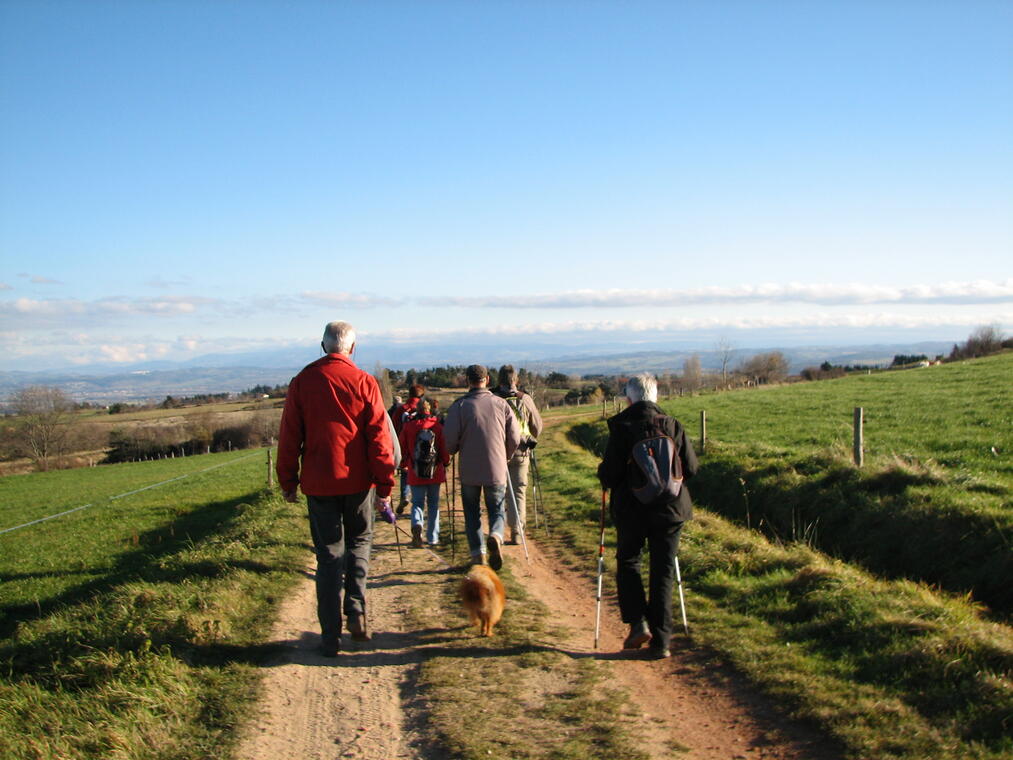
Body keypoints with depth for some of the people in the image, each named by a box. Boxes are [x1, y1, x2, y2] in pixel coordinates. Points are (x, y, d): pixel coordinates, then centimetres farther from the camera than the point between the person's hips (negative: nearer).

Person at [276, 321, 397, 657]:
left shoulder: (302, 383, -1)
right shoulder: (364, 382, -5)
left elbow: (289, 437, 2)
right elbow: (379, 437, -7)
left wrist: (288, 483, 11)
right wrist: (385, 485, -2)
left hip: (319, 483, 1)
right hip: (358, 481, -1)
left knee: (329, 554, 8)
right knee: (359, 541, 20)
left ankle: (331, 636, 8)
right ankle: (356, 610, 6)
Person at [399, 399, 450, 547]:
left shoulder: (408, 426, -3)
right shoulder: (438, 426, -5)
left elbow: (403, 448, 4)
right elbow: (444, 448, -2)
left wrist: (409, 462, 20)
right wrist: (445, 462, 15)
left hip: (415, 473, 0)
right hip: (435, 473, 0)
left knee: (417, 502, 6)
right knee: (433, 504, 12)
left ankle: (417, 525, -24)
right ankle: (432, 538, 14)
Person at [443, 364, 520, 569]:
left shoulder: (460, 405, -5)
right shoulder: (501, 404, 3)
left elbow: (450, 438, -9)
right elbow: (515, 437, 3)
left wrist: (452, 451, 14)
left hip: (469, 470, -1)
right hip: (496, 469, 1)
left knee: (472, 512, 12)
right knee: (496, 509, 12)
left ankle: (478, 554, 6)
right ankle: (496, 536, -18)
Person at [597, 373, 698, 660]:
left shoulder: (621, 426, -10)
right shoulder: (672, 425, -2)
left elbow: (609, 474, -13)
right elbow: (691, 467, 2)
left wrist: (604, 476, 10)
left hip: (632, 509, -2)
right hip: (669, 508, 2)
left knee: (627, 562, 19)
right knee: (662, 574, 9)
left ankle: (638, 623, 4)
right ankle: (660, 641, 9)